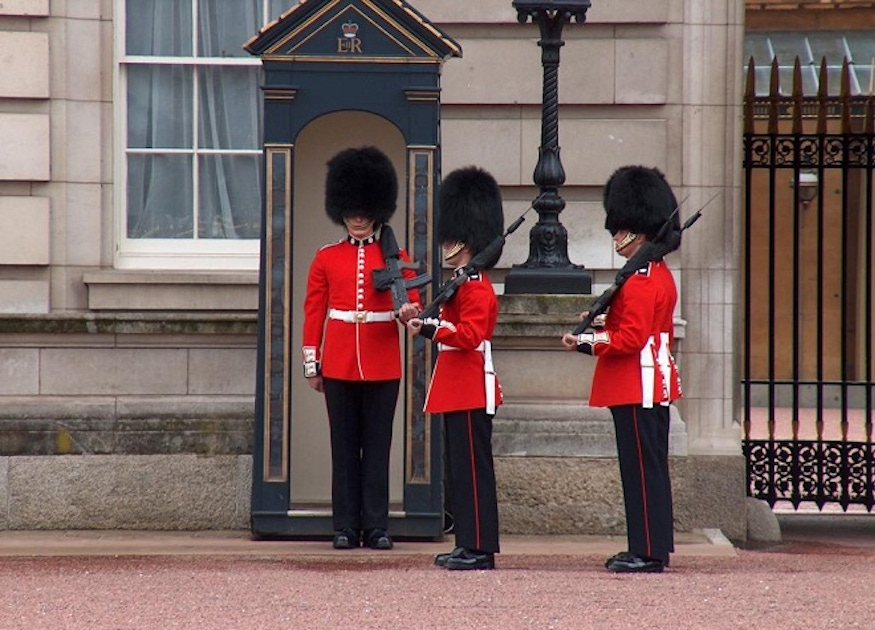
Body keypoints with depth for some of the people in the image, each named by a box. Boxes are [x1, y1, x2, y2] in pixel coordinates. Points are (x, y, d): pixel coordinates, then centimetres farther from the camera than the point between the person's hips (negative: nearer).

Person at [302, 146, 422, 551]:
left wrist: (408, 312, -22)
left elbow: (413, 303, 3)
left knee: (378, 446, 1)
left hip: (383, 364, -1)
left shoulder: (395, 256, 5)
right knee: (344, 447, 3)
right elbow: (313, 312, 7)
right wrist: (312, 364, 3)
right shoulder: (326, 259, 7)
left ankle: (376, 527, 4)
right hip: (339, 364, 1)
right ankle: (346, 527, 5)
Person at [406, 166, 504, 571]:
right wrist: (428, 326, 8)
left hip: (470, 390, -10)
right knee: (460, 468, 11)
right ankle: (468, 544, 15)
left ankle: (480, 549, -6)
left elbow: (469, 335, -24)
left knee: (472, 467, -8)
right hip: (459, 389, 10)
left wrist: (429, 329, -26)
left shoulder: (476, 289, -14)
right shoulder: (463, 283, 17)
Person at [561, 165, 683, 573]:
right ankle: (654, 549, 17)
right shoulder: (661, 275, 15)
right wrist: (603, 324, 11)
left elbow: (631, 339, -22)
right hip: (656, 383, 10)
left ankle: (647, 552, -7)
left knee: (642, 467, -8)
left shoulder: (639, 282, -17)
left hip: (636, 385, -10)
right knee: (652, 466, 12)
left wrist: (586, 341, -15)